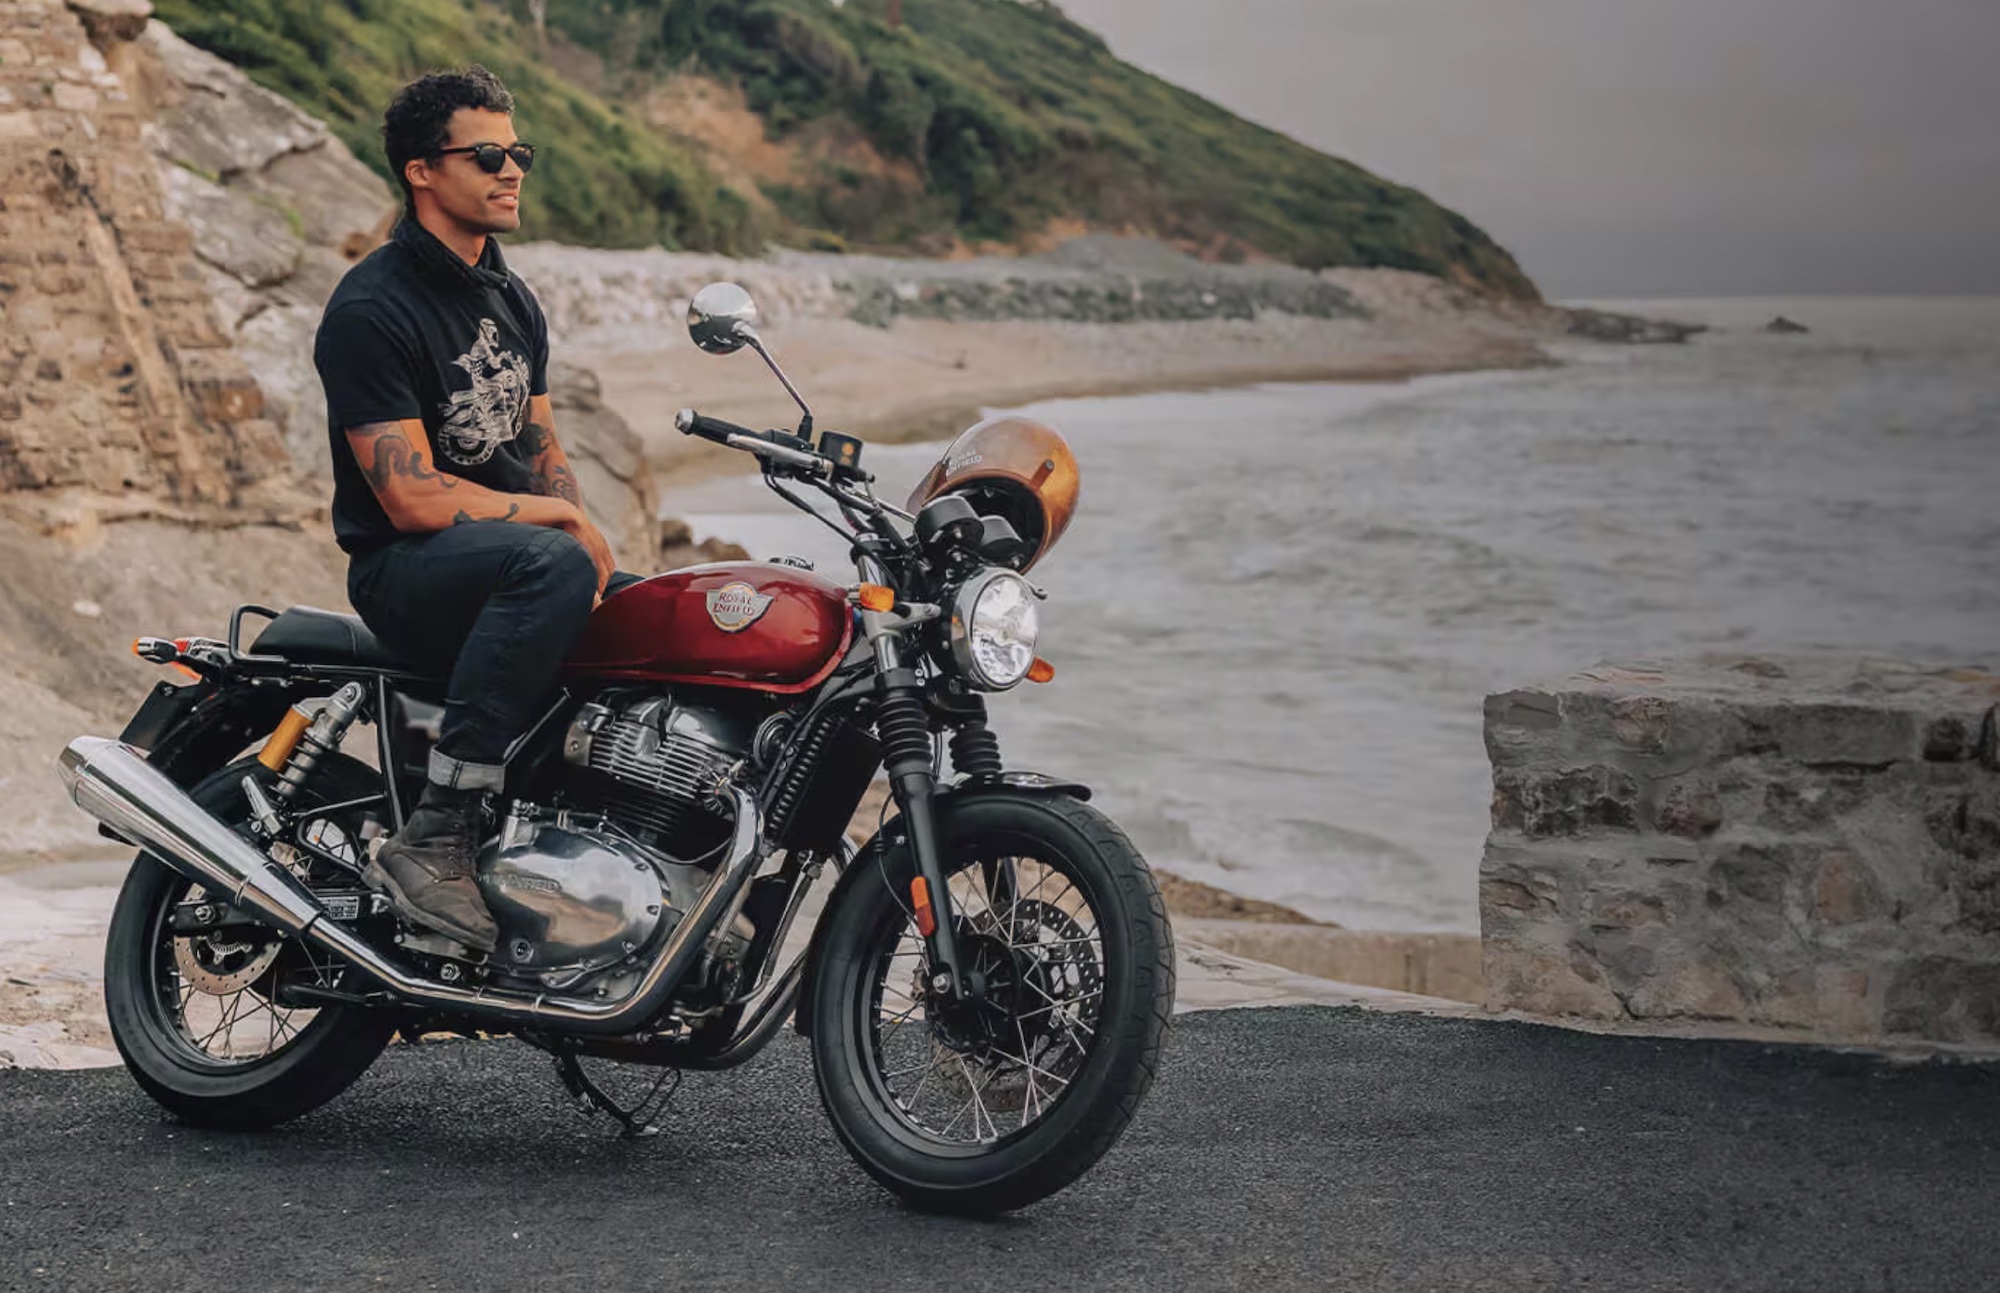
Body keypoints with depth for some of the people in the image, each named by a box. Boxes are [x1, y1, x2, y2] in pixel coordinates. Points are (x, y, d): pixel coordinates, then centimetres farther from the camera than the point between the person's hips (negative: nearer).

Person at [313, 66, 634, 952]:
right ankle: (432, 842, -37)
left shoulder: (512, 299, 15)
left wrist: (579, 543, -2)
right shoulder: (371, 307, -14)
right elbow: (413, 498, -20)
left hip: (514, 552, 8)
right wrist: (561, 519, -12)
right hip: (406, 570, -8)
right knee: (549, 567, -38)